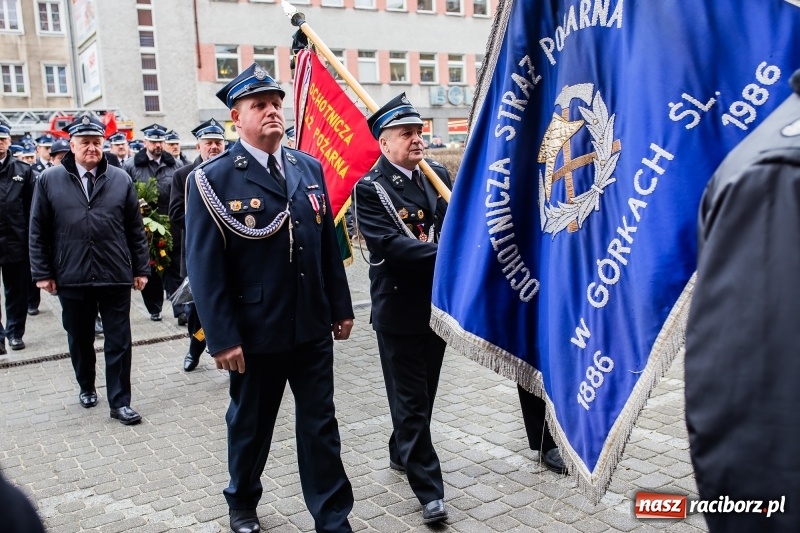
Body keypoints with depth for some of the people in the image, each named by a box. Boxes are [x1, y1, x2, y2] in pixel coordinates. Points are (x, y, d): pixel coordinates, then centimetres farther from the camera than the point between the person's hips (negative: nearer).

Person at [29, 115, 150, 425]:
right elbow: (38, 232, 4)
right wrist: (42, 273, 1)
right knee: (80, 340, 16)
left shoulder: (121, 180, 4)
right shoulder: (49, 181, 2)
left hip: (115, 277, 0)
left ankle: (119, 402, 12)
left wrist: (141, 268, 3)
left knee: (119, 342, 3)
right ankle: (86, 387, 38)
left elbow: (135, 229, 5)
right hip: (71, 278, 1)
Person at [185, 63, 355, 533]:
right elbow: (205, 267, -12)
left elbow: (329, 243, 8)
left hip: (313, 328, 4)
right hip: (256, 334, -3)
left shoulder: (309, 168, 6)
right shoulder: (212, 180, -10)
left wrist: (341, 307, 8)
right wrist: (222, 338, -15)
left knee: (321, 428, 11)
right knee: (250, 426, 17)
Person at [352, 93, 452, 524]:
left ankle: (401, 453, 41)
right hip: (400, 308, -6)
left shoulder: (438, 174, 9)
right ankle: (429, 487, 13)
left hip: (439, 301, 6)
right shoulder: (369, 189, -11)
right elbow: (391, 246, -22)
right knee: (410, 399, 3)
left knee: (424, 393, 19)